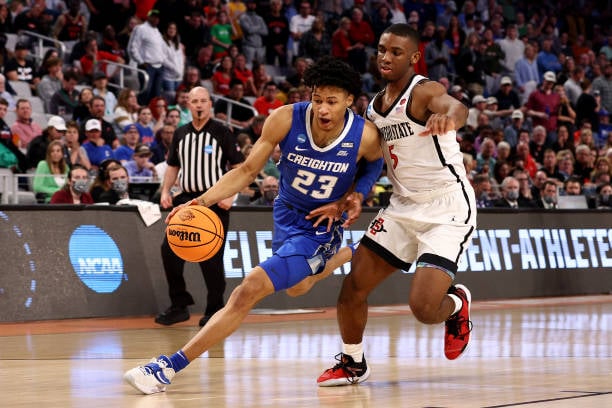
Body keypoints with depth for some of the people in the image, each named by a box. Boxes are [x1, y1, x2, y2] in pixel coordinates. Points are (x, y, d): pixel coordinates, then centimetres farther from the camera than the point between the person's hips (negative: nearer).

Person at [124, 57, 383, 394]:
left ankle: (171, 366, -14)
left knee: (249, 291, -19)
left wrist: (355, 195, -12)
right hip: (286, 215, 5)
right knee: (297, 287, 32)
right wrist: (204, 200, -26)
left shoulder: (365, 136, -24)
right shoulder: (286, 120, -22)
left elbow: (375, 163, 3)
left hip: (318, 229, -5)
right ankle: (349, 254, 63)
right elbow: (247, 170, -12)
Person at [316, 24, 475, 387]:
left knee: (424, 308, -18)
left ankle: (457, 304, 18)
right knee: (353, 285, 1)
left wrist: (448, 115, -66)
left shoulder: (424, 92, -17)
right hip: (404, 205, 7)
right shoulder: (374, 107, 8)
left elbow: (455, 107, -41)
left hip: (448, 207, -7)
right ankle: (353, 363, 23)